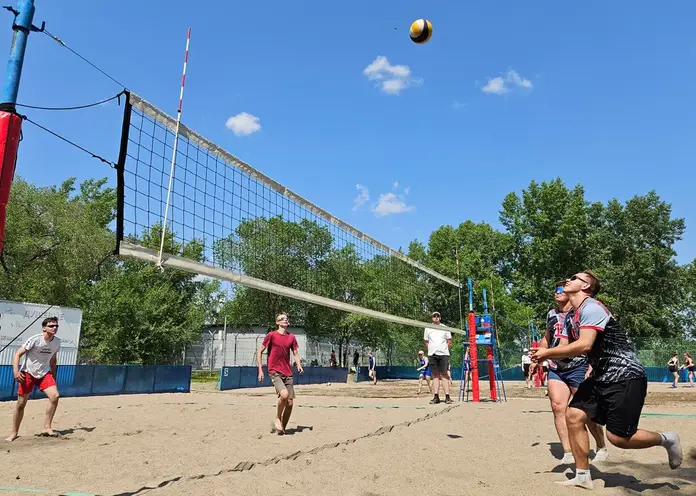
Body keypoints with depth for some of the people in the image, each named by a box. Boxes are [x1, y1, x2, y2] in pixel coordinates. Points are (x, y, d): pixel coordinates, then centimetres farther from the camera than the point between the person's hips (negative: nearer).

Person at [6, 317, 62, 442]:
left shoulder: (57, 342, -2)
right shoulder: (35, 340, -17)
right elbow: (17, 354, -14)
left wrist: (53, 377, 15)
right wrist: (16, 371, -28)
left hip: (44, 373, 3)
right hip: (28, 373, -3)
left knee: (55, 396, -17)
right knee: (21, 404, 2)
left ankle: (47, 428, -7)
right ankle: (14, 433, 21)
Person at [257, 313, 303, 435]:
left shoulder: (291, 337, 9)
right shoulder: (271, 335, -3)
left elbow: (296, 353, 15)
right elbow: (259, 352, 1)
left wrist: (299, 365, -4)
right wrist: (260, 369, -5)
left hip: (288, 373, 5)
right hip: (275, 372, -5)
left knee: (290, 402, 1)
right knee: (284, 394, -27)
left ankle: (282, 428, 18)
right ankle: (277, 419, -2)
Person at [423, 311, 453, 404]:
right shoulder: (427, 328, 9)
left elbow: (449, 341, 11)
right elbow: (425, 341, 16)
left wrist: (444, 349, 4)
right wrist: (432, 349, 9)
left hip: (443, 354, -1)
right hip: (432, 355, 1)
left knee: (444, 375, -4)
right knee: (435, 375, 2)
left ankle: (447, 396, -5)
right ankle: (436, 396, 3)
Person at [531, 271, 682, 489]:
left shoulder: (591, 308, -19)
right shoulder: (573, 318, 10)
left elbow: (584, 345, -30)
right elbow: (569, 348, 15)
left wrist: (548, 352, -21)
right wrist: (544, 354, -5)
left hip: (626, 377, -9)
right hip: (602, 377, 9)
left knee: (618, 437, -7)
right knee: (574, 415, -2)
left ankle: (666, 440, 21)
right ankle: (582, 476, 8)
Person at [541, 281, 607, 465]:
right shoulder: (551, 314, 11)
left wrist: (591, 369, -17)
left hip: (578, 368, -5)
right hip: (555, 369, 5)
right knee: (558, 407, -6)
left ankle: (601, 448, 26)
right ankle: (568, 453, 1)